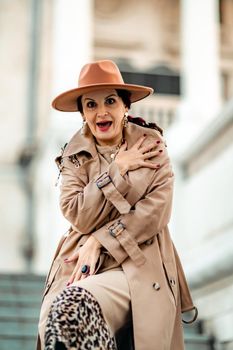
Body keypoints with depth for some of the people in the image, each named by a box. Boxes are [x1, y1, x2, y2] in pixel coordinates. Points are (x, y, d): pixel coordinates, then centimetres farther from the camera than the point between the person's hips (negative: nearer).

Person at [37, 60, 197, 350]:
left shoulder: (151, 143, 5)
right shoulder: (74, 155, 9)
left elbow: (157, 209, -5)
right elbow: (76, 216, -3)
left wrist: (100, 240, -11)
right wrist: (117, 170, -8)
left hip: (139, 262, -2)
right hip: (82, 262, 2)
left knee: (73, 308, -31)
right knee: (56, 320, -30)